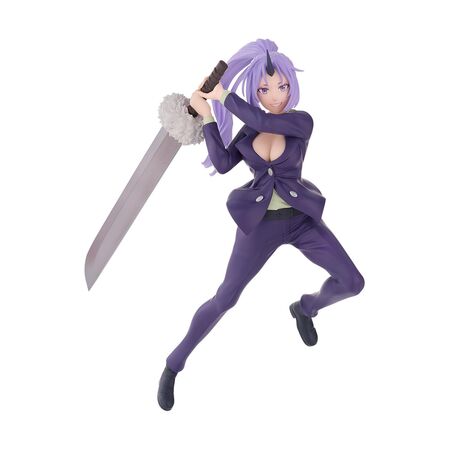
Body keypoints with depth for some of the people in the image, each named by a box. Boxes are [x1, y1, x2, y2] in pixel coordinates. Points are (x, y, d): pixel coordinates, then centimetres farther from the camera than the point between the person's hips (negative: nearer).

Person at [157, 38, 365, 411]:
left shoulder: (303, 121, -10)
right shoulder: (250, 129, 1)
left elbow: (262, 121, -27)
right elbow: (223, 164, -11)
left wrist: (223, 96, -15)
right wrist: (207, 115, -13)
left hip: (301, 220, 1)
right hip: (260, 223, 0)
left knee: (353, 283, -4)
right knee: (225, 299, -7)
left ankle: (305, 308, 28)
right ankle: (175, 363, 10)